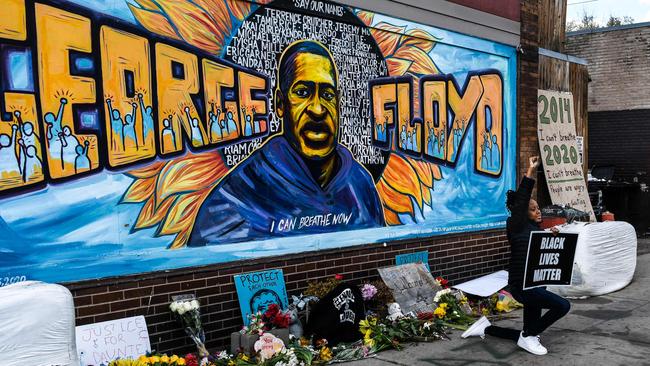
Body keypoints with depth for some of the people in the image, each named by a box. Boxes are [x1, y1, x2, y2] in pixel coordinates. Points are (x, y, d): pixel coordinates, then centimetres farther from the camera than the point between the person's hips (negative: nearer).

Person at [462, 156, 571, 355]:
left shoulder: (535, 229, 13)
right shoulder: (516, 227, -9)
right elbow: (521, 200, -20)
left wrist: (552, 237, 1)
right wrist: (531, 172, -24)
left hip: (536, 284, 9)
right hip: (522, 286, -9)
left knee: (530, 332, 12)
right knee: (562, 305, -23)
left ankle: (485, 327, 26)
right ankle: (528, 337, -6)